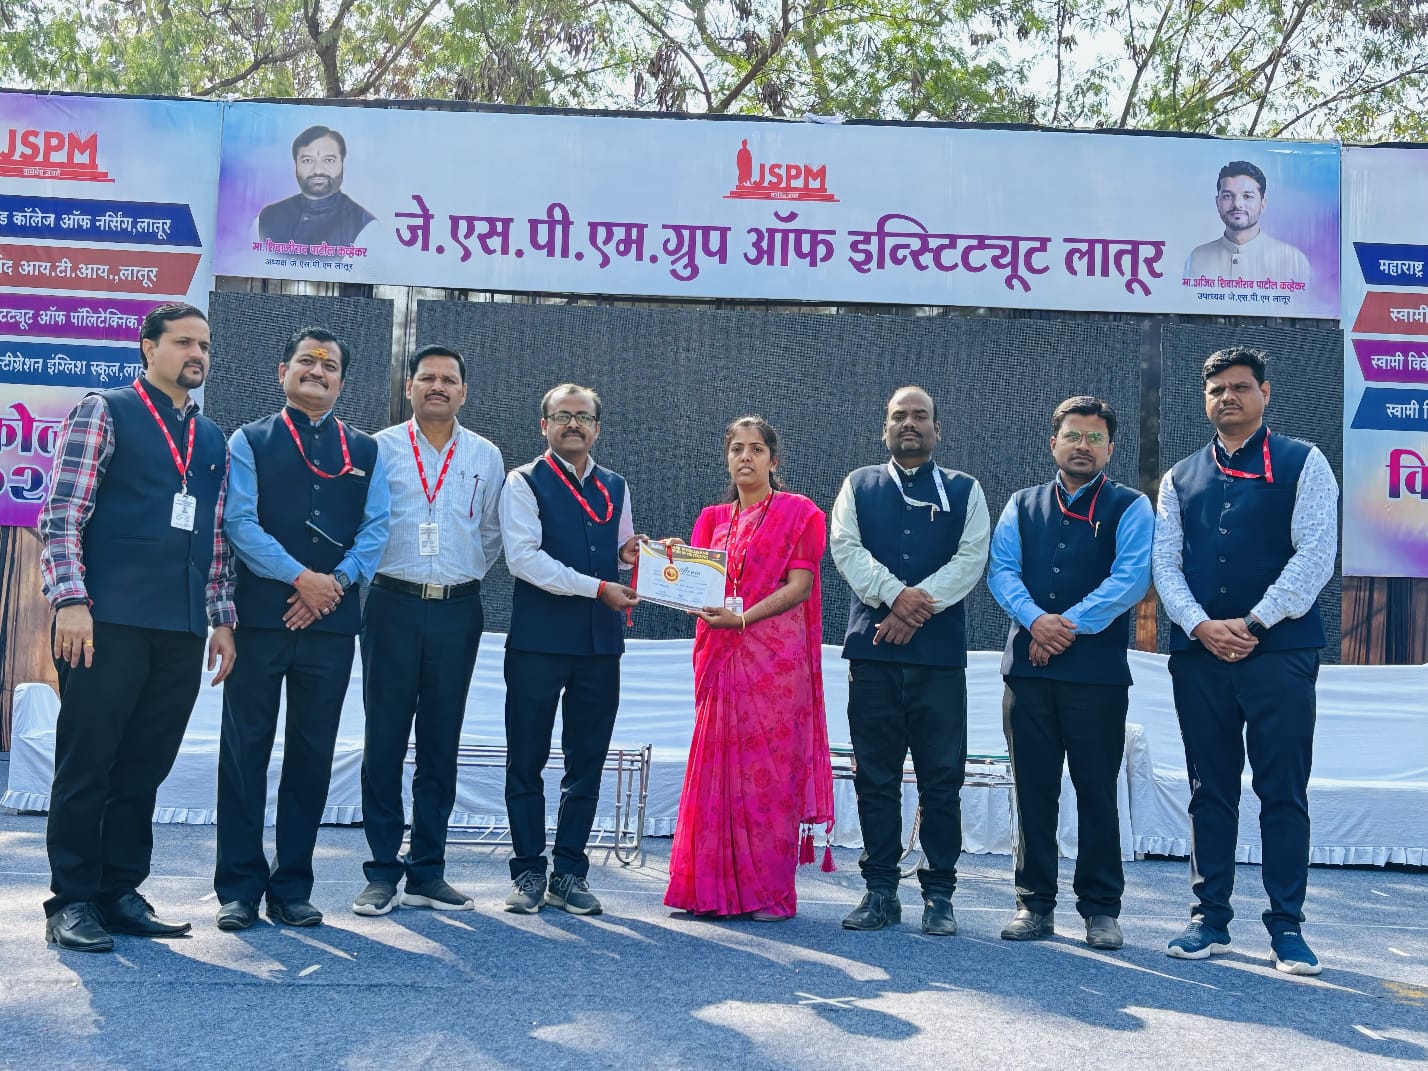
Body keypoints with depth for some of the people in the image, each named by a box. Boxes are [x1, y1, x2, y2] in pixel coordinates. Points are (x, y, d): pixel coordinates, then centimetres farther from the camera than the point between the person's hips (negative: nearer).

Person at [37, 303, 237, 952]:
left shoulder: (213, 441, 19)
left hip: (182, 630, 5)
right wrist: (70, 600, -14)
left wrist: (222, 618, 13)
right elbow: (62, 514, -5)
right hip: (110, 621, -5)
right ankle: (71, 902, 8)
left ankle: (120, 894, 17)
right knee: (87, 763, 0)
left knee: (145, 768, 9)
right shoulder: (104, 412, 2)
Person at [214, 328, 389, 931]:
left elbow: (375, 529, 6)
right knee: (246, 749, 0)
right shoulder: (250, 442, 6)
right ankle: (239, 888, 9)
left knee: (313, 755, 6)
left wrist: (337, 582, -10)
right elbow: (240, 522, -5)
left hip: (331, 621, 3)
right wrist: (300, 577, -14)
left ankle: (291, 888, 15)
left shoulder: (365, 452, 14)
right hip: (259, 616, -2)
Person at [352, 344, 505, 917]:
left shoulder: (486, 456, 10)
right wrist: (369, 570, 2)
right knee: (385, 740, -1)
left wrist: (466, 574, 12)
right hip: (393, 607, -2)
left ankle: (427, 873, 14)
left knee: (441, 745, 7)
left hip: (458, 610, 2)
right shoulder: (380, 448, 3)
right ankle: (382, 872, 6)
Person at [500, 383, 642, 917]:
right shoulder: (525, 482, -1)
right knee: (527, 762, 2)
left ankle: (570, 873, 16)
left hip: (600, 641, 5)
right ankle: (528, 872, 13)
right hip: (538, 639, -4)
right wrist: (598, 587, -17)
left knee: (587, 763, 7)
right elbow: (524, 557, -13)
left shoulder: (615, 487, 16)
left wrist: (633, 555, -2)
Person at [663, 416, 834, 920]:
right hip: (719, 658, 4)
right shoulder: (713, 518, 17)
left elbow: (799, 585, -7)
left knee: (770, 769, -4)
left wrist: (742, 617, -18)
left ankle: (769, 892, 2)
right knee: (718, 768, 2)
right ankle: (715, 888, 8)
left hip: (776, 658, -4)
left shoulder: (799, 513, 2)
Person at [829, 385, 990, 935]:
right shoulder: (859, 485, 14)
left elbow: (971, 557, -1)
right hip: (871, 648, 1)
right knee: (876, 776, 4)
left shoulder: (964, 490, 11)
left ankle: (938, 895, 10)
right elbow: (846, 548, 0)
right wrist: (895, 594, -15)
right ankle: (880, 891, 13)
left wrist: (920, 604, -14)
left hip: (939, 651, -1)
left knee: (942, 779, 0)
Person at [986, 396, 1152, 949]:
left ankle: (1100, 909, 12)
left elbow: (1132, 576, -7)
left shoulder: (1130, 507, 6)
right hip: (1028, 668, 3)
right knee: (1033, 789, 6)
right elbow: (1001, 570, 5)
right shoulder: (1022, 505, 16)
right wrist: (1035, 619, -13)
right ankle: (1035, 904, 14)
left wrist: (1072, 625, -14)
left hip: (1098, 670, -2)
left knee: (1097, 790, 2)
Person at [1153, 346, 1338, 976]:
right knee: (1210, 792, 8)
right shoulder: (1180, 479, 15)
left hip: (1279, 650, -3)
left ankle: (1286, 925, 8)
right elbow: (1165, 562, 7)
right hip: (1198, 653, 3)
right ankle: (1210, 918, 15)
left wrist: (1253, 625, -12)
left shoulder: (1302, 464, 5)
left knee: (1283, 792, 0)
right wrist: (1200, 626, -10)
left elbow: (1316, 553, -5)